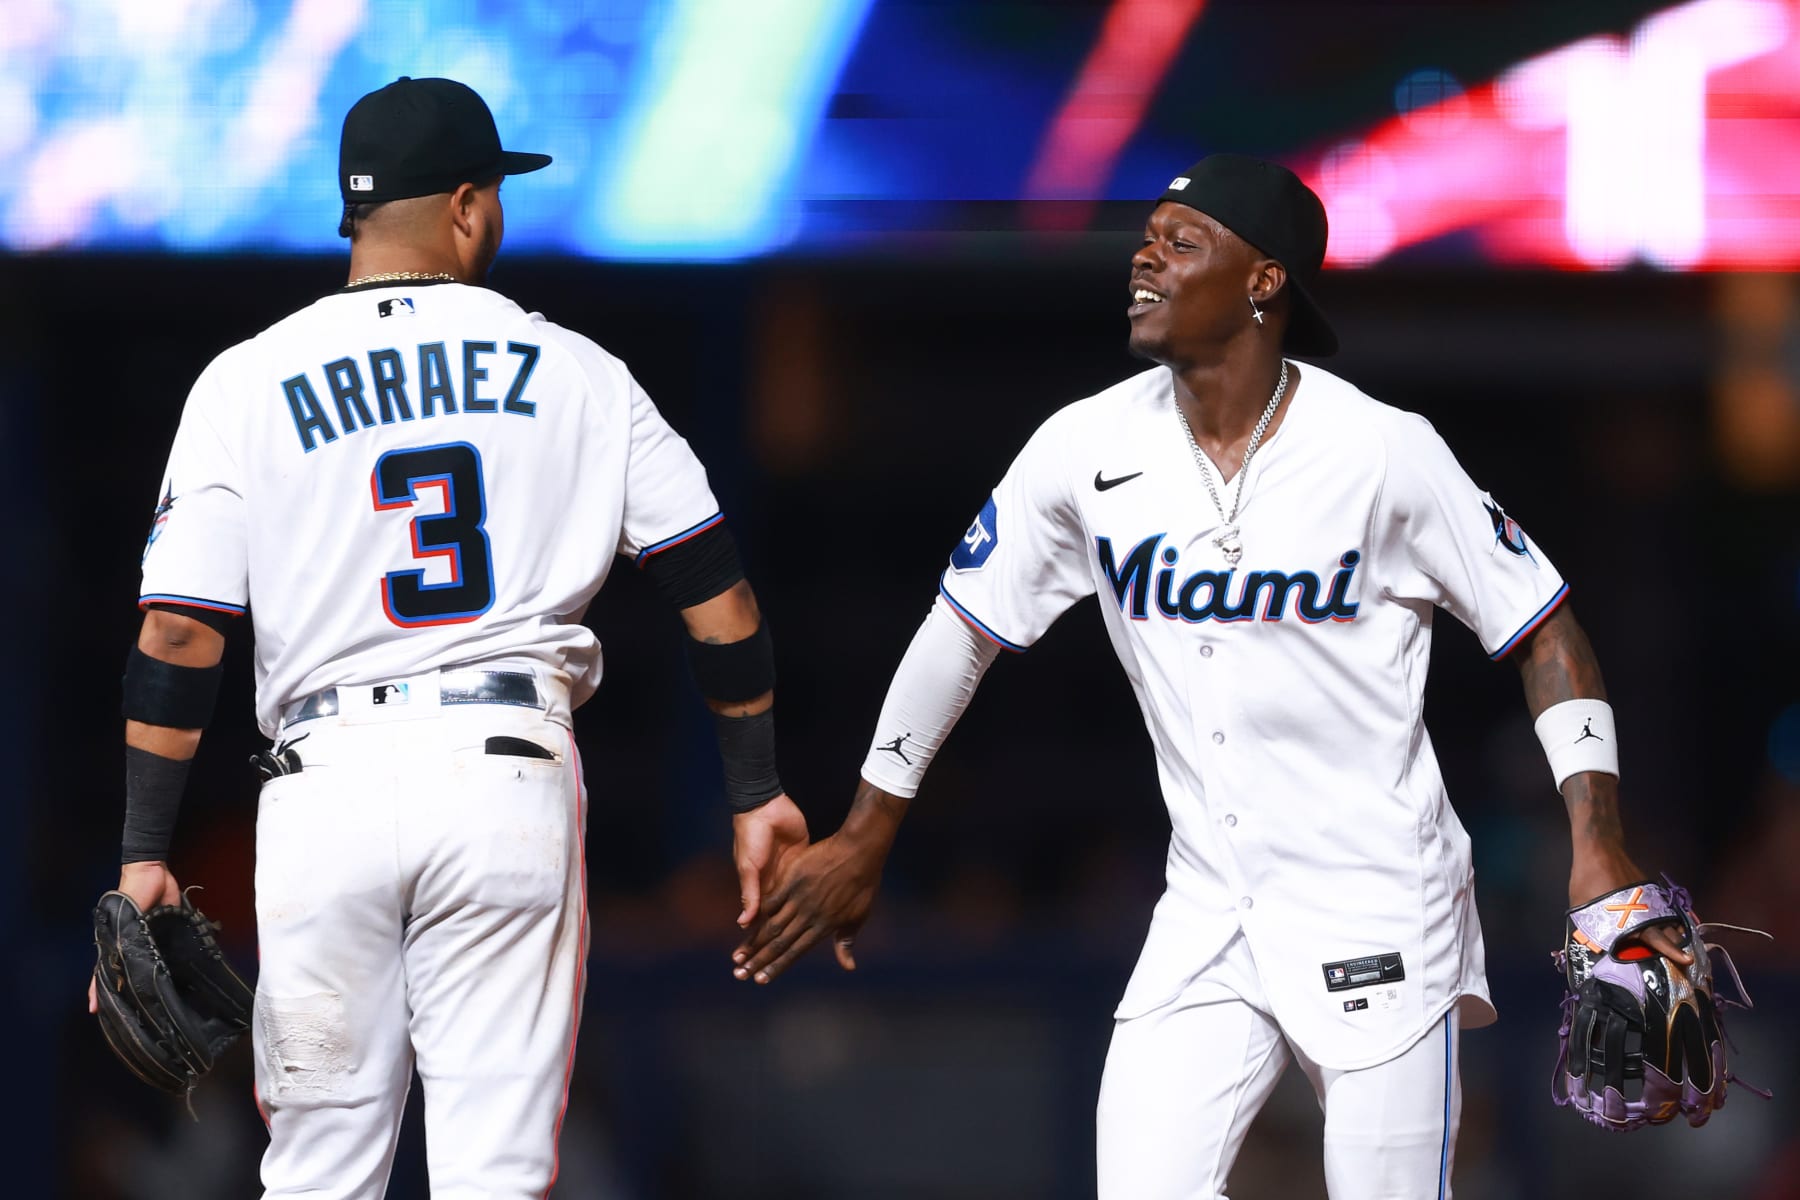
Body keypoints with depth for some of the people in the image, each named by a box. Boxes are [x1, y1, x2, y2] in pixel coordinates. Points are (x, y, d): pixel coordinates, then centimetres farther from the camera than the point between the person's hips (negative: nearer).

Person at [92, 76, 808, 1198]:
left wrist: (146, 854, 1)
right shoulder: (574, 372, 7)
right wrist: (756, 792, 16)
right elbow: (717, 596, 7)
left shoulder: (246, 383, 4)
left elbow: (179, 637, -2)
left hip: (326, 777, 0)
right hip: (510, 773, 0)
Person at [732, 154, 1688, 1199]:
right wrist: (864, 841, 11)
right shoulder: (1088, 449, -1)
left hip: (1377, 911, -4)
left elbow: (1544, 631, -5)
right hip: (1206, 916, 4)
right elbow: (965, 630, 9)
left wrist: (1598, 849, -15)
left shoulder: (1385, 453, -11)